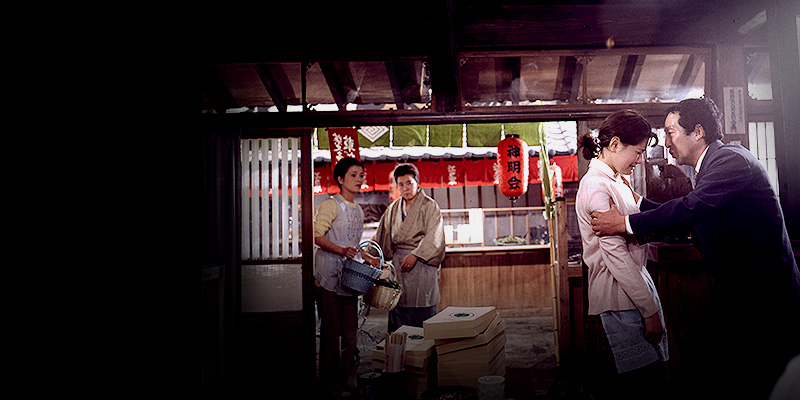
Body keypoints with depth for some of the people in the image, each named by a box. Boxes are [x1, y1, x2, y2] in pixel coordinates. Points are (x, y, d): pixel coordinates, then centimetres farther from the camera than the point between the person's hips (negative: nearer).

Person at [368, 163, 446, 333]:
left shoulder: (429, 206, -2)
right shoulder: (393, 209, 14)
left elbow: (433, 236, -13)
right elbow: (382, 237, 14)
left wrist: (414, 255, -23)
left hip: (422, 263, -5)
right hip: (398, 262, 5)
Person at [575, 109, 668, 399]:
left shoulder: (616, 181, 16)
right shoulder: (596, 185, -15)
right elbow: (616, 256, -19)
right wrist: (650, 310, -17)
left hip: (636, 287, 10)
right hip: (620, 304, -10)